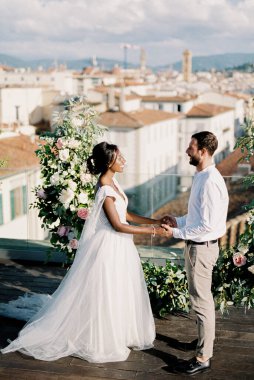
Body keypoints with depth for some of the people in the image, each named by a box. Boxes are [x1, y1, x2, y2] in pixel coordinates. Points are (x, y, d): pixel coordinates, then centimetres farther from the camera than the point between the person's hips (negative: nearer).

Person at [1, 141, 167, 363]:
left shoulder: (112, 182, 5)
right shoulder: (105, 190, -23)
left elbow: (125, 215, 10)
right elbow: (118, 226, -22)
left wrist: (155, 221, 5)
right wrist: (153, 231, -18)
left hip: (118, 246, 9)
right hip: (109, 247, -9)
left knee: (120, 293, 19)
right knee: (105, 296, 4)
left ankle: (118, 335, 35)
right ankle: (102, 343, 20)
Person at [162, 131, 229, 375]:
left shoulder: (210, 182, -24)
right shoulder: (201, 176, 7)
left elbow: (207, 225, -26)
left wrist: (176, 233, -19)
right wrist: (178, 221, 7)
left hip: (201, 247, -10)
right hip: (196, 245, 10)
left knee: (201, 301, 0)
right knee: (202, 298, 22)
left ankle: (203, 358, 11)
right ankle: (205, 340, 39)